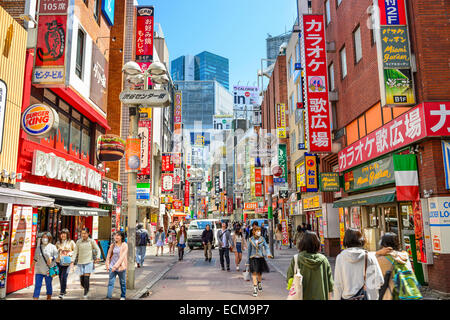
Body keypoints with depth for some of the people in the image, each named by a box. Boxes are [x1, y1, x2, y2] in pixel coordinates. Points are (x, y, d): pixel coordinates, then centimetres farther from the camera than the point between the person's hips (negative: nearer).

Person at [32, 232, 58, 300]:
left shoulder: (52, 247, 0)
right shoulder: (38, 247, 8)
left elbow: (56, 256, -2)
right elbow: (35, 258, 16)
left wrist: (51, 258, -20)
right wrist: (31, 266, 16)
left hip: (48, 269, -2)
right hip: (39, 269, 2)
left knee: (48, 284, 8)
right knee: (37, 285, -2)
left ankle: (49, 297, 24)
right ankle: (35, 298, 2)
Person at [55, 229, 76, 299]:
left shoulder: (71, 242, 4)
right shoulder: (58, 243, 11)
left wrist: (70, 253, -11)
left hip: (67, 262, -3)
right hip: (59, 262, 3)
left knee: (64, 277, -14)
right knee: (60, 277, 9)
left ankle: (62, 293, -9)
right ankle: (64, 290, 28)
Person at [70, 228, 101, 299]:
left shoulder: (91, 241, -1)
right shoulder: (78, 242, 5)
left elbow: (98, 250, 3)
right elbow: (75, 252, 7)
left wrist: (97, 258, -13)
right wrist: (72, 262, -1)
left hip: (89, 262, -3)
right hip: (80, 263, 3)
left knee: (86, 278, -10)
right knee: (81, 280, 4)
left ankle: (86, 293, 10)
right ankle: (86, 289, 34)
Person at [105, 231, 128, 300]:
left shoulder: (124, 245, -7)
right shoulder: (112, 245, 5)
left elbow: (122, 256, -16)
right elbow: (108, 255, 11)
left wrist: (116, 265, -23)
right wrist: (107, 264, 0)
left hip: (121, 266, -3)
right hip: (112, 266, 3)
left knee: (123, 283, 11)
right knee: (111, 282, -3)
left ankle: (123, 296, 28)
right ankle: (108, 296, 1)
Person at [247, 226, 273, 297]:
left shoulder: (262, 239, -1)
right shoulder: (251, 240, -2)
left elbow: (266, 247, -2)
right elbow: (249, 250, 5)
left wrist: (268, 253, -23)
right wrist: (248, 261, 8)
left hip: (261, 258, 1)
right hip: (253, 258, -1)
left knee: (259, 273, 14)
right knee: (254, 273, -8)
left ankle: (260, 284, 42)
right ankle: (255, 289, -3)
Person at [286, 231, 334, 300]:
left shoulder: (296, 259, -11)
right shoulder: (323, 259, -5)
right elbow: (330, 282, 1)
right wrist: (329, 297, 13)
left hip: (303, 297, -1)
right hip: (321, 297, 2)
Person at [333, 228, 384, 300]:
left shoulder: (340, 257, -5)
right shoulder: (369, 257, -4)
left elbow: (338, 285, -3)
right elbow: (379, 281, -4)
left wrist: (336, 298, 5)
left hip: (347, 297, 0)